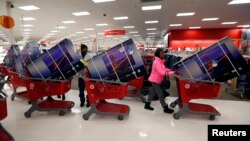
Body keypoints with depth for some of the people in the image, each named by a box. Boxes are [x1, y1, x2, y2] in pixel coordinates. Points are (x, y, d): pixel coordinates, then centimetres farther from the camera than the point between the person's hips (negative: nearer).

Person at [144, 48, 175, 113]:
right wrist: (171, 73, -29)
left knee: (153, 93, 17)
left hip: (156, 80, 10)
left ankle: (147, 105, 30)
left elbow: (164, 69, 14)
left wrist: (170, 70, -3)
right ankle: (165, 108, 9)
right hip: (155, 80, -10)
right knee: (160, 94, -2)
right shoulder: (156, 62, -22)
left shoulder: (160, 61, 9)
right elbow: (161, 72, -29)